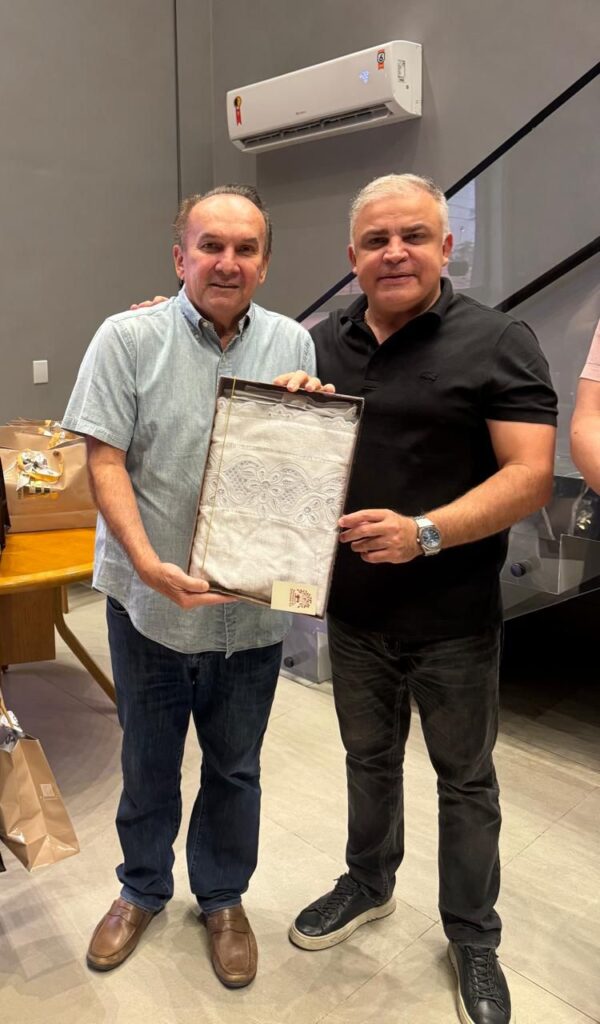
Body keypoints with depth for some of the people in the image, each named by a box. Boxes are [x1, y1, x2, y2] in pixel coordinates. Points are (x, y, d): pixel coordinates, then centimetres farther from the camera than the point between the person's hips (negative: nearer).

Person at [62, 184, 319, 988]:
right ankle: (143, 889, 45)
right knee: (148, 762, 19)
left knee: (235, 767, 18)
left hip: (253, 606, 2)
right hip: (151, 600, -1)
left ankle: (223, 896, 42)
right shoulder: (128, 338, -8)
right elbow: (105, 461, -11)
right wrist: (149, 563, -23)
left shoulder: (294, 344, -1)